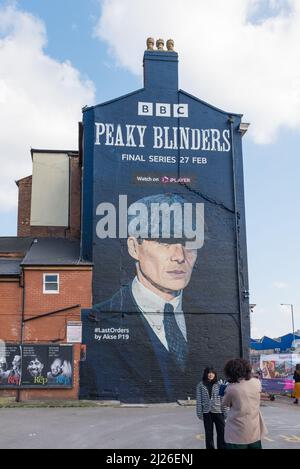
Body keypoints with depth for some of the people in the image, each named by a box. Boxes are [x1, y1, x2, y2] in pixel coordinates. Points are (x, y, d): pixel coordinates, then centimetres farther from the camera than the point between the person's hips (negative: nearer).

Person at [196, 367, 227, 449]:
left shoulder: (218, 385, -1)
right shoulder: (200, 385, -2)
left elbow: (222, 399, 1)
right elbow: (199, 400, 0)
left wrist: (224, 412, -1)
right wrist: (199, 413, -2)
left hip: (218, 411, 0)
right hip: (207, 412, 0)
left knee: (221, 432, 2)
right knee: (208, 433, 10)